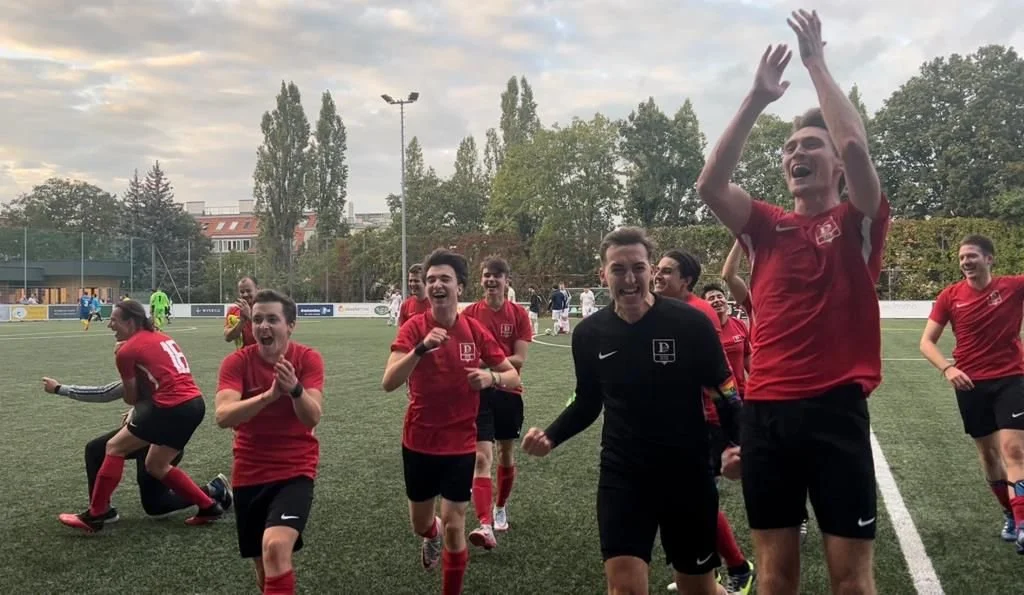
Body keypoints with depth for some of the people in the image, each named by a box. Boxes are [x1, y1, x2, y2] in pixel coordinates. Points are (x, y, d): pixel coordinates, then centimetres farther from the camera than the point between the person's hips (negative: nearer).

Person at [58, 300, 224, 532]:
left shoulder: (126, 351, -2)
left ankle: (94, 516, 12)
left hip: (172, 407, -8)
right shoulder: (161, 338, 20)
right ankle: (209, 506, 18)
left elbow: (131, 398, 6)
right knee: (156, 466, 20)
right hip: (194, 402, 8)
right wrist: (139, 413, 22)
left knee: (115, 448, 8)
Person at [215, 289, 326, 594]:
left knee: (276, 547, -27)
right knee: (263, 562, 13)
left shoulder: (308, 359, -10)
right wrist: (269, 395, -39)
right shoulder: (236, 362, -9)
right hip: (249, 474, 2)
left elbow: (313, 418, -18)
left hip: (295, 471, -2)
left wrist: (295, 389, -38)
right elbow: (223, 416, -23)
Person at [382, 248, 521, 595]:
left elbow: (513, 376, 1)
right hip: (419, 442, 1)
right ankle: (432, 535, 56)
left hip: (460, 445, 0)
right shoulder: (414, 328, -12)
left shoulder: (475, 331, -7)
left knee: (454, 529, -1)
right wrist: (422, 347, -38)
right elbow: (388, 383, -24)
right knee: (419, 523, 19)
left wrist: (492, 377, -22)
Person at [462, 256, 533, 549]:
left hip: (509, 392, 1)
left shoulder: (518, 314, -3)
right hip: (479, 392, -1)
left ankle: (500, 508, 38)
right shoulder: (469, 313, -1)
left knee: (507, 455, 16)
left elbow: (520, 359, -10)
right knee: (482, 457, -14)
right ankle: (485, 525, -19)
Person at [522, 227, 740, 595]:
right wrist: (551, 436, -6)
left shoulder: (691, 324, -13)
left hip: (687, 473, -1)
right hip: (621, 475, 2)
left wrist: (740, 443, -23)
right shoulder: (589, 334, -3)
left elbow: (724, 394, -5)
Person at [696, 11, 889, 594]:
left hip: (835, 408, -3)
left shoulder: (859, 223, 4)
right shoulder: (766, 227, 11)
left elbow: (855, 145, -13)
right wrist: (758, 97, -4)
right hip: (766, 410, 3)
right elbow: (709, 185, -4)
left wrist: (817, 62, -3)